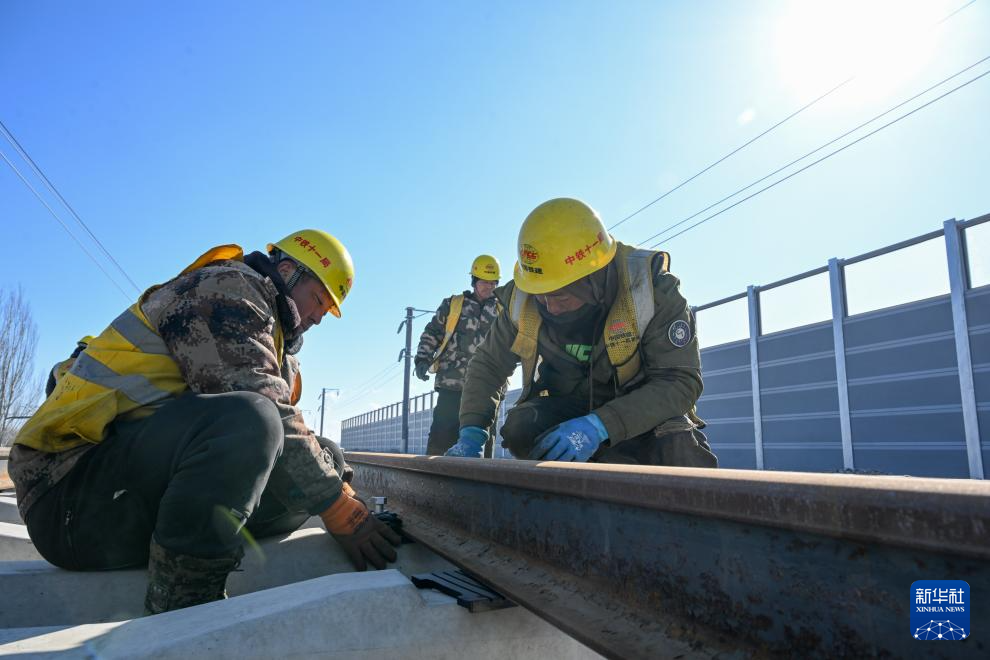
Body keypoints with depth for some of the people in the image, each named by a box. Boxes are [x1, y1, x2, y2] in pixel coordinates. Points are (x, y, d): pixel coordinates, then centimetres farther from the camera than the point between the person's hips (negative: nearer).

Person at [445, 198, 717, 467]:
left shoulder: (652, 291, -25)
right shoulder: (521, 301, -14)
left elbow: (680, 381, -28)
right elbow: (488, 365, 1)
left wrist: (600, 426, -41)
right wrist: (471, 434, -14)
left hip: (641, 412, -2)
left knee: (680, 452, -34)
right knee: (520, 429, -29)